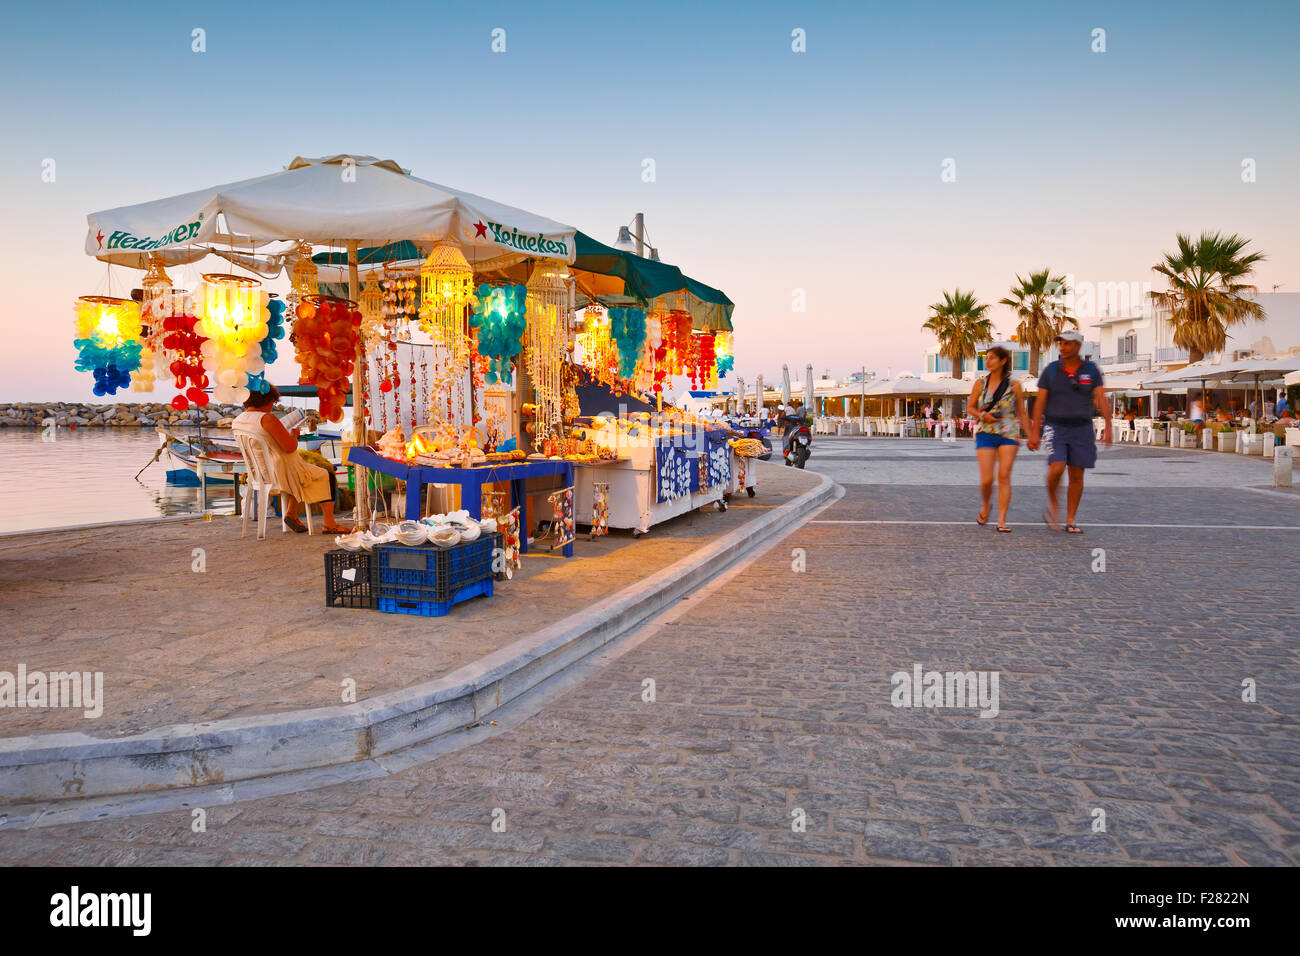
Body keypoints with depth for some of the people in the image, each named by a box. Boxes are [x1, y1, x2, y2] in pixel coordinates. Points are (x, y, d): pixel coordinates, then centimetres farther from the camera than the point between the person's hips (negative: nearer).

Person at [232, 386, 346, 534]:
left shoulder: (237, 421, 4)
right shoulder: (267, 418, -23)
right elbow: (290, 447, -25)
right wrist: (294, 434, -4)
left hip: (260, 474, 9)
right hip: (282, 472, -9)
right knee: (326, 476, 9)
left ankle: (291, 513, 26)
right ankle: (329, 525, 6)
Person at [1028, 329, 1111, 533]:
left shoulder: (1091, 370, 3)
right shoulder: (1051, 370, 1)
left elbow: (1100, 399, -3)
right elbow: (1040, 402, 1)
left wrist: (1107, 425, -16)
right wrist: (1035, 431, -5)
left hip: (1081, 428, 2)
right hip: (1055, 427, -1)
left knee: (1077, 475, 2)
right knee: (1057, 468, -21)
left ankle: (1071, 520, 12)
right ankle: (1052, 503, 6)